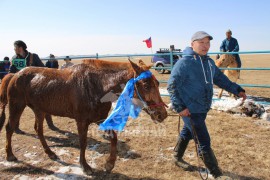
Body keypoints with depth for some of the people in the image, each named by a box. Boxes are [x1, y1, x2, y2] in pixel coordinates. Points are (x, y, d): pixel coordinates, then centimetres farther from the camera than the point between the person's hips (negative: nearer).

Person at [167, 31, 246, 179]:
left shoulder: (209, 62, 8)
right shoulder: (184, 63, -17)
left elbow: (220, 78, 20)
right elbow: (172, 86, -17)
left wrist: (237, 90, 11)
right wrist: (179, 107, -22)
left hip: (203, 109, 8)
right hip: (190, 110, -8)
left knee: (187, 133, 24)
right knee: (204, 142, -2)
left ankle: (178, 158, 44)